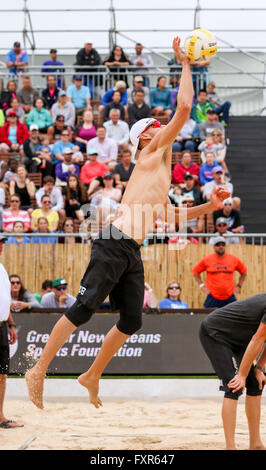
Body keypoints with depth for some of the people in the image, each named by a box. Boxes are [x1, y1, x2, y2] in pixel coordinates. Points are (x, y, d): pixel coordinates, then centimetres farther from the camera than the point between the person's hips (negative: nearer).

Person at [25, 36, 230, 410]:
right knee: (83, 309, -12)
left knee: (131, 321, 8)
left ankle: (92, 376, 21)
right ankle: (38, 371, -10)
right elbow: (185, 107, -6)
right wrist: (186, 64, 2)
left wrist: (209, 206, 28)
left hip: (132, 253, 9)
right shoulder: (155, 152, 3)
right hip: (115, 243, -9)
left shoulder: (161, 173, 27)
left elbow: (168, 214, 38)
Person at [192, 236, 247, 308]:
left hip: (230, 297, 2)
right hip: (212, 298, -2)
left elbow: (244, 271, 20)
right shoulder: (207, 259, 1)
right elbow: (195, 271, 13)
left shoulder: (234, 259, 6)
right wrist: (201, 285, 4)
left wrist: (239, 286, 10)